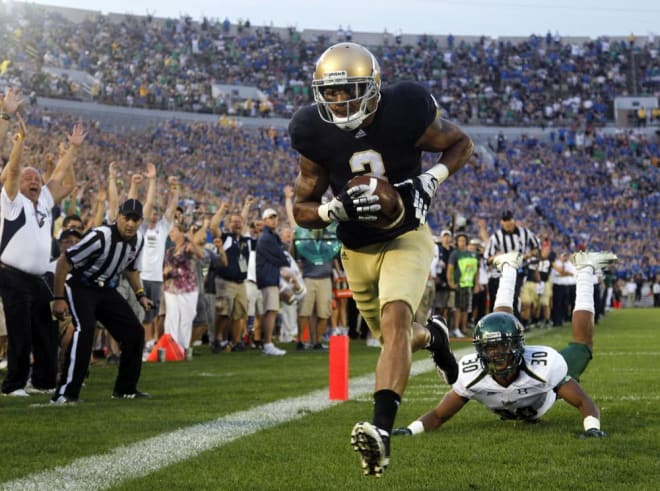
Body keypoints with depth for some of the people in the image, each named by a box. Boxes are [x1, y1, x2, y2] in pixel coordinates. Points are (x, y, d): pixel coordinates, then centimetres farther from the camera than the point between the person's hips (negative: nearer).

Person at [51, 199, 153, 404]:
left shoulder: (138, 241, -4)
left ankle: (125, 388, 19)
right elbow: (63, 262, -23)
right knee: (85, 329, -29)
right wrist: (58, 298, -23)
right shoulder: (100, 237, -28)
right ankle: (65, 393, -29)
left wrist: (140, 295, 7)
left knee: (135, 331, 4)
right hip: (80, 287, -8)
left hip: (107, 290, 8)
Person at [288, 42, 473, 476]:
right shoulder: (315, 132, -14)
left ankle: (382, 431, -38)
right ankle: (433, 336, 54)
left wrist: (430, 180, -21)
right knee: (392, 337, 17)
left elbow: (461, 144, -2)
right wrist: (338, 209, -29)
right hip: (357, 250, 4)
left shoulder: (405, 111, -20)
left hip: (406, 239, -4)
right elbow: (302, 210, -7)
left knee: (395, 318, -27)